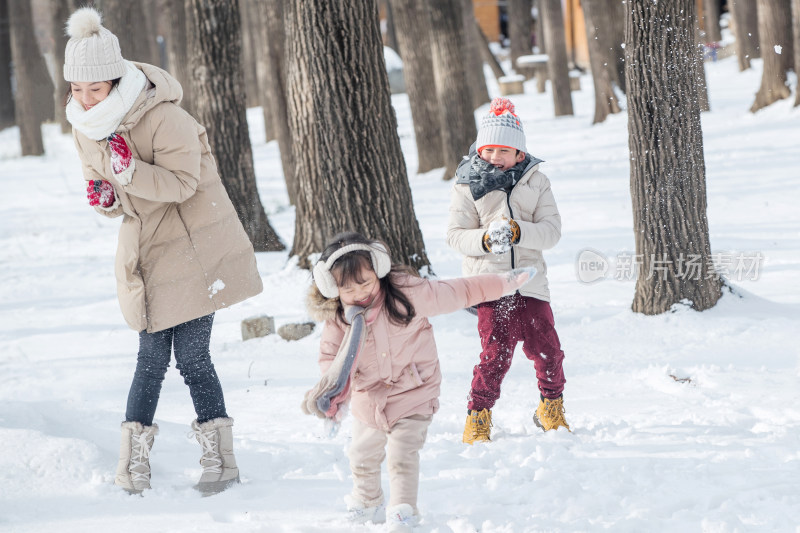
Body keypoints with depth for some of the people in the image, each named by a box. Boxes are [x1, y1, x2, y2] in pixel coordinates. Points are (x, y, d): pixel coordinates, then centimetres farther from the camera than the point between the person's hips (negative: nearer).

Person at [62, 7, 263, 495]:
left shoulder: (164, 118, -21)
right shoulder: (84, 127, 1)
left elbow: (182, 182, -22)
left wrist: (128, 171, -35)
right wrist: (107, 198, -11)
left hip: (195, 249, -5)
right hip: (144, 253, 5)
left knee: (192, 355, -5)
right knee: (153, 354, 3)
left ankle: (220, 457, 8)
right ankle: (134, 462, 9)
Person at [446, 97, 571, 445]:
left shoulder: (535, 182, 7)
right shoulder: (467, 185, 2)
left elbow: (552, 230, -1)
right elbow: (455, 235, -1)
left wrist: (517, 232, -19)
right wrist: (485, 239, -21)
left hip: (530, 279, 3)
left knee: (546, 348, 4)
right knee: (496, 351, -11)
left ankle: (551, 409, 28)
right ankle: (478, 416, 4)